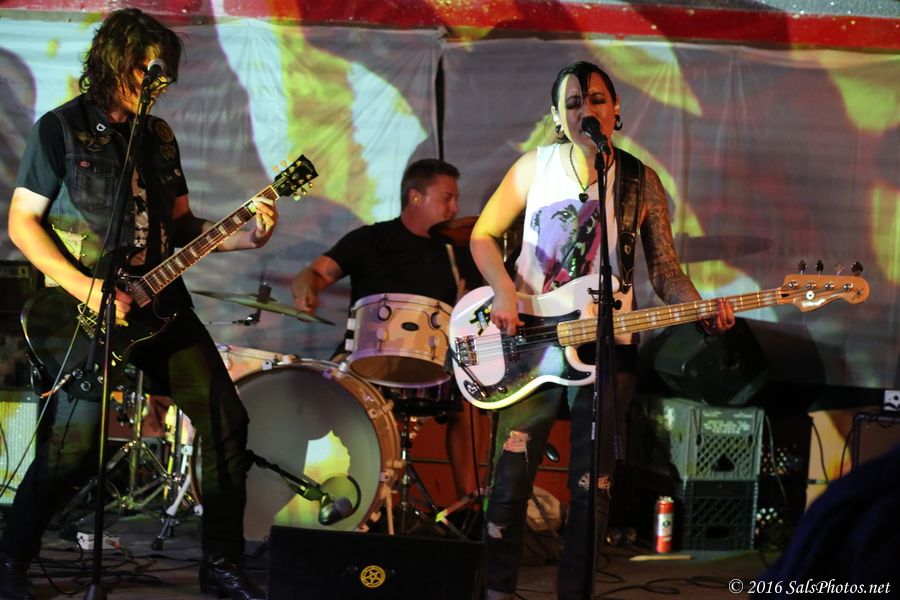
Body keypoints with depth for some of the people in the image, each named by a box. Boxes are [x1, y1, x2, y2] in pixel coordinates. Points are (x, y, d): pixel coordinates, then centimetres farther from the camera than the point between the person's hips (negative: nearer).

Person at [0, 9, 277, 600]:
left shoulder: (159, 135, 14)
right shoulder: (60, 128, -4)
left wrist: (245, 236, -2)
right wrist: (86, 289, -18)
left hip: (160, 303, 6)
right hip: (85, 313, -6)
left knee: (226, 420, -1)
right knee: (73, 450, -12)